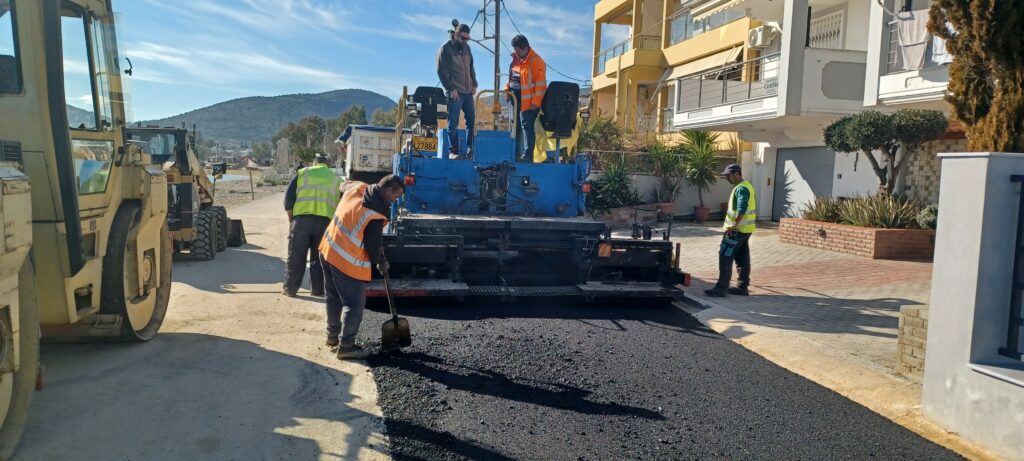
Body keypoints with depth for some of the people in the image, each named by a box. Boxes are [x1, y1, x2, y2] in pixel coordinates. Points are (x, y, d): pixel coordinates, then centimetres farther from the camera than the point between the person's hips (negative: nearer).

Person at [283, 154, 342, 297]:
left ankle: (290, 288, 16)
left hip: (302, 219, -1)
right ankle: (318, 289, 16)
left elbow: (289, 198, 10)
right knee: (319, 257, 12)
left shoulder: (302, 172, 15)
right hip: (325, 221, 1)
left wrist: (291, 219, 17)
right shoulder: (336, 178, 19)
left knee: (296, 257, 9)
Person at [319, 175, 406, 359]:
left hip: (328, 250, 9)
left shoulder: (356, 188, -2)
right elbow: (374, 246, -15)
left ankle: (333, 335, 37)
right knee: (354, 304, 3)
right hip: (348, 262, -9)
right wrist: (381, 262, 6)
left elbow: (345, 185, 24)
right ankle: (346, 346, 8)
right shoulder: (376, 216, -23)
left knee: (334, 297, 22)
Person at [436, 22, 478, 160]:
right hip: (455, 93, -7)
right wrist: (451, 89, -14)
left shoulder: (466, 48, 15)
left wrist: (474, 85, 9)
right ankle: (452, 151, 2)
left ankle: (471, 150, 13)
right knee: (453, 123, -4)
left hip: (468, 92, 7)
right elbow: (441, 71, -9)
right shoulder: (445, 49, -6)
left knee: (472, 120, 6)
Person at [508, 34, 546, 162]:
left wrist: (535, 102, -19)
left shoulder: (536, 61, -13)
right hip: (517, 101, 9)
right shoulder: (516, 59, 13)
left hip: (529, 103, -9)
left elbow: (540, 84, -17)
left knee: (528, 126, -9)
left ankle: (528, 154, -6)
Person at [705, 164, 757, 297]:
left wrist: (734, 225, -28)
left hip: (737, 229, -10)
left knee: (725, 258, -8)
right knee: (742, 259, 12)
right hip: (744, 229, 10)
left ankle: (721, 288, -7)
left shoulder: (741, 188, -17)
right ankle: (742, 287, 18)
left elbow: (742, 209, -30)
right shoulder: (746, 186, 15)